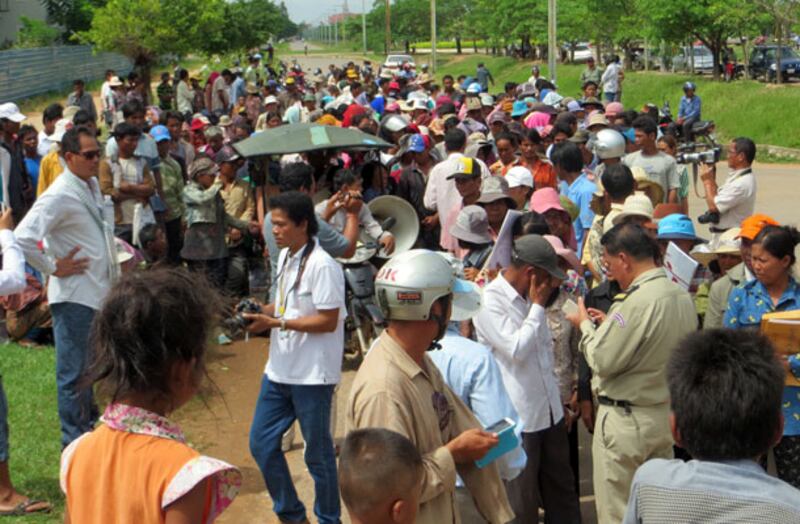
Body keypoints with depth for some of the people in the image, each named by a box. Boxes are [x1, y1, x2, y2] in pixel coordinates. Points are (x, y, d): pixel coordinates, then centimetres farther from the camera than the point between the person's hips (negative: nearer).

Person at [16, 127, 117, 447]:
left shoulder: (93, 185, 9)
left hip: (100, 293, 9)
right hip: (74, 297, -9)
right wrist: (53, 268, -18)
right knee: (74, 373, 1)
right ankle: (75, 442, 11)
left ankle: (91, 426, 39)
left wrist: (114, 273, 16)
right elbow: (24, 238, -28)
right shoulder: (60, 195, -19)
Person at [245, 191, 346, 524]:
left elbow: (328, 321, -21)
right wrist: (263, 312, -1)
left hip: (312, 374, -8)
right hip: (279, 370, 9)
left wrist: (276, 323, -21)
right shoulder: (285, 256, 8)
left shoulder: (322, 265, -19)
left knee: (318, 453, 6)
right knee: (261, 443, 13)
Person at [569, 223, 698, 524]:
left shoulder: (636, 302, -23)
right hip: (666, 413, 8)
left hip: (626, 420, -8)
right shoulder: (682, 296, 4)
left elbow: (602, 361, -20)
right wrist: (610, 324, 12)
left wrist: (586, 326, -3)